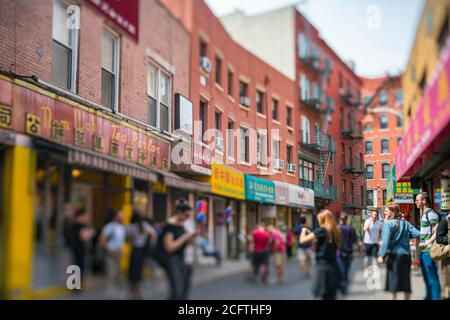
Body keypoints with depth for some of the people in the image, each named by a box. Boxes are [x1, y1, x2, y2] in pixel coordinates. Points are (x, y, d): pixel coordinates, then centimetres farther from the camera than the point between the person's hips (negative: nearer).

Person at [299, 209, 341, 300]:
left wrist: (304, 230, 7)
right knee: (331, 296, 14)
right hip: (333, 266, 7)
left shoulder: (322, 230, -11)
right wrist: (310, 233, 17)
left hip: (323, 266, -7)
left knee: (325, 296, -3)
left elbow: (302, 240, -12)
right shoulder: (336, 231, 9)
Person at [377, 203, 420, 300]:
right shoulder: (405, 223, 9)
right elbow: (417, 234, 2)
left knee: (393, 279, 1)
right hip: (406, 254, 5)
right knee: (406, 279, 14)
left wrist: (381, 255, -15)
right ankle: (407, 298, 20)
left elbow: (385, 241, -15)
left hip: (394, 254, -5)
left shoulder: (388, 223, -6)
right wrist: (406, 236, 19)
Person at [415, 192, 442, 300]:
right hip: (424, 250, 10)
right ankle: (429, 297, 29)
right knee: (426, 276, 18)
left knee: (432, 277, -4)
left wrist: (427, 243, -20)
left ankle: (435, 297, 2)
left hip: (429, 250, -10)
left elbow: (438, 231, -20)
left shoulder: (431, 213, -14)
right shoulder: (424, 214, 16)